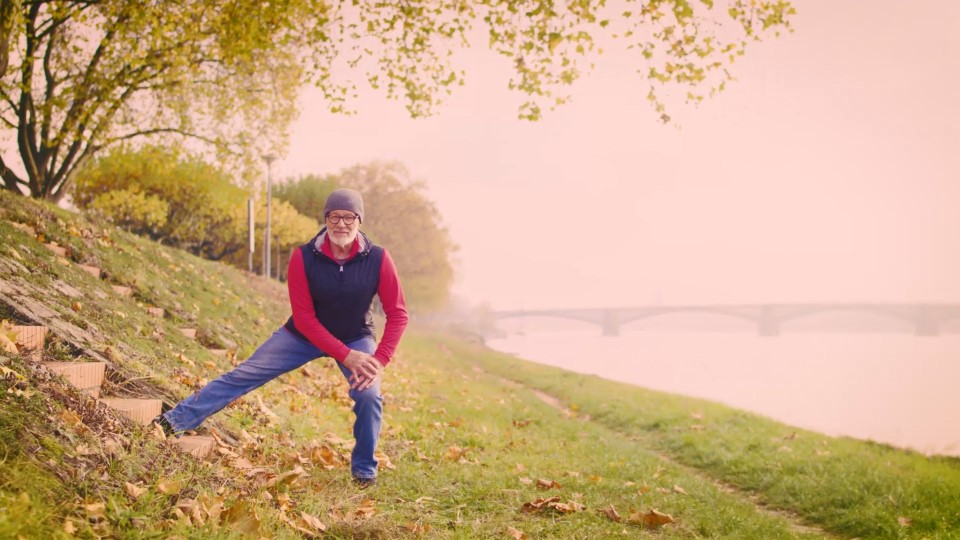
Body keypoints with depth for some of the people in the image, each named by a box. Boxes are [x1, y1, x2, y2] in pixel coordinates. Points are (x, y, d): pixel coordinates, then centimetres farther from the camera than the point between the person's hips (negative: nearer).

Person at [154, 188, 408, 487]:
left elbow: (397, 314, -17)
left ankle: (365, 472, 1)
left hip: (355, 338, 0)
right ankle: (175, 422, 7)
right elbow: (304, 318, -22)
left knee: (369, 395, -21)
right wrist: (346, 355, -28)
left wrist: (379, 361, -28)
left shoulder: (377, 259, -22)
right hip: (305, 335, 1)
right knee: (243, 375, -2)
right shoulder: (304, 257, -23)